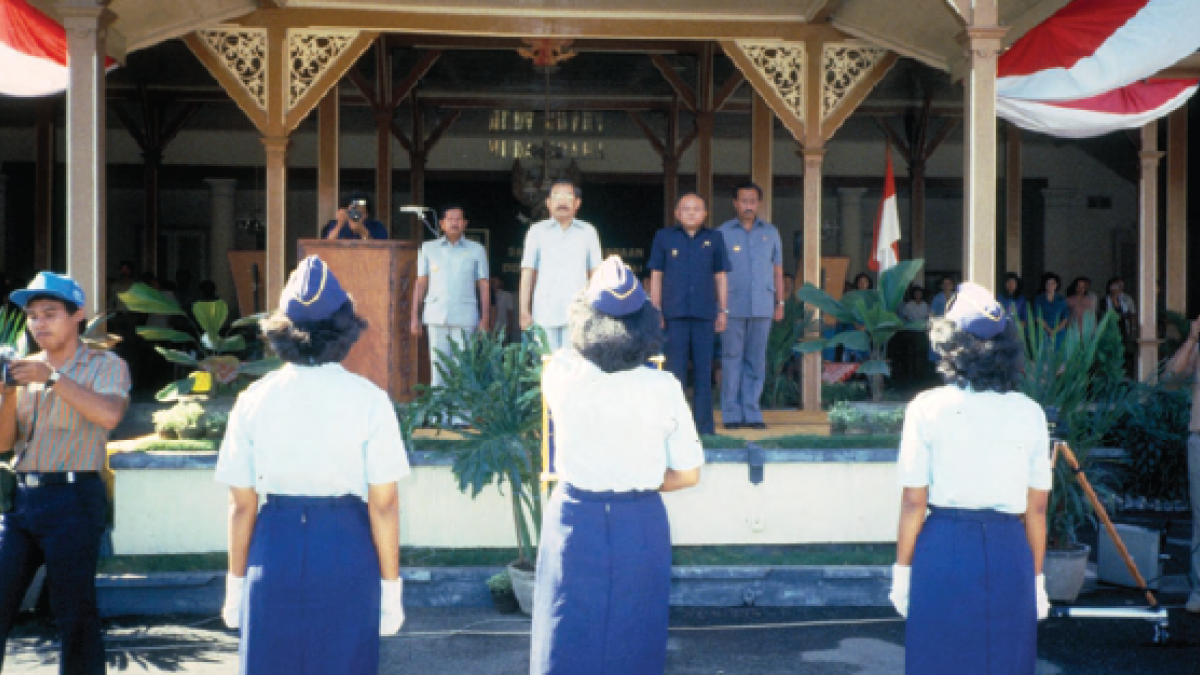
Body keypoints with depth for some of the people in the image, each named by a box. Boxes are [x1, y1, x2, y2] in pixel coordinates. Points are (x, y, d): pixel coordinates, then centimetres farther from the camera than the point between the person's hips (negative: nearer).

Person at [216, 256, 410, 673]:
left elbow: (241, 505, 1)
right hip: (346, 550, -1)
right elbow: (383, 505, -7)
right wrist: (391, 585, 1)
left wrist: (236, 583, 11)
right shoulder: (369, 400, -6)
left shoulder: (254, 400, -1)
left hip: (275, 550, 2)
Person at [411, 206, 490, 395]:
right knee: (438, 365, -1)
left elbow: (483, 285, 9)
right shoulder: (428, 249, 12)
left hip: (465, 318, -1)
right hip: (437, 317, 1)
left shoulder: (476, 250, 10)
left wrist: (485, 318, 2)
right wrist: (414, 316, 8)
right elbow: (420, 283, 13)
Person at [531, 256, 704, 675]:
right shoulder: (664, 389, -11)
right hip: (641, 526, 0)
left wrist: (596, 292, 25)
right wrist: (638, 482, 9)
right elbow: (688, 475, -6)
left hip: (574, 519, 0)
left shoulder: (560, 374, -10)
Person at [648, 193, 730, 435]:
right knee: (675, 369, 0)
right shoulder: (664, 238, 7)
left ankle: (704, 424, 11)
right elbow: (656, 276, 8)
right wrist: (655, 311, 3)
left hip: (705, 312, 1)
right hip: (675, 313, -1)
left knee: (704, 369, 5)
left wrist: (723, 310, 10)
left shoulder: (714, 239, 10)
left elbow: (720, 276, 13)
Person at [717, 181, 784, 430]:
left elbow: (777, 270, 17)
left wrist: (780, 303, 11)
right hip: (733, 307, -2)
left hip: (762, 306, 2)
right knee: (732, 359, -2)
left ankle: (752, 412, 9)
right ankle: (732, 414, 3)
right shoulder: (723, 232, 5)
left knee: (756, 360, 3)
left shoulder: (770, 232, 13)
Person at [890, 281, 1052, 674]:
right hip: (1009, 553, 2)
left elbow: (913, 501, -5)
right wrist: (1037, 578, 13)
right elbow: (1036, 508, 3)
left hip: (944, 552, -1)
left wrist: (902, 571, 4)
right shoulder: (1030, 414, 0)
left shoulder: (927, 409, -5)